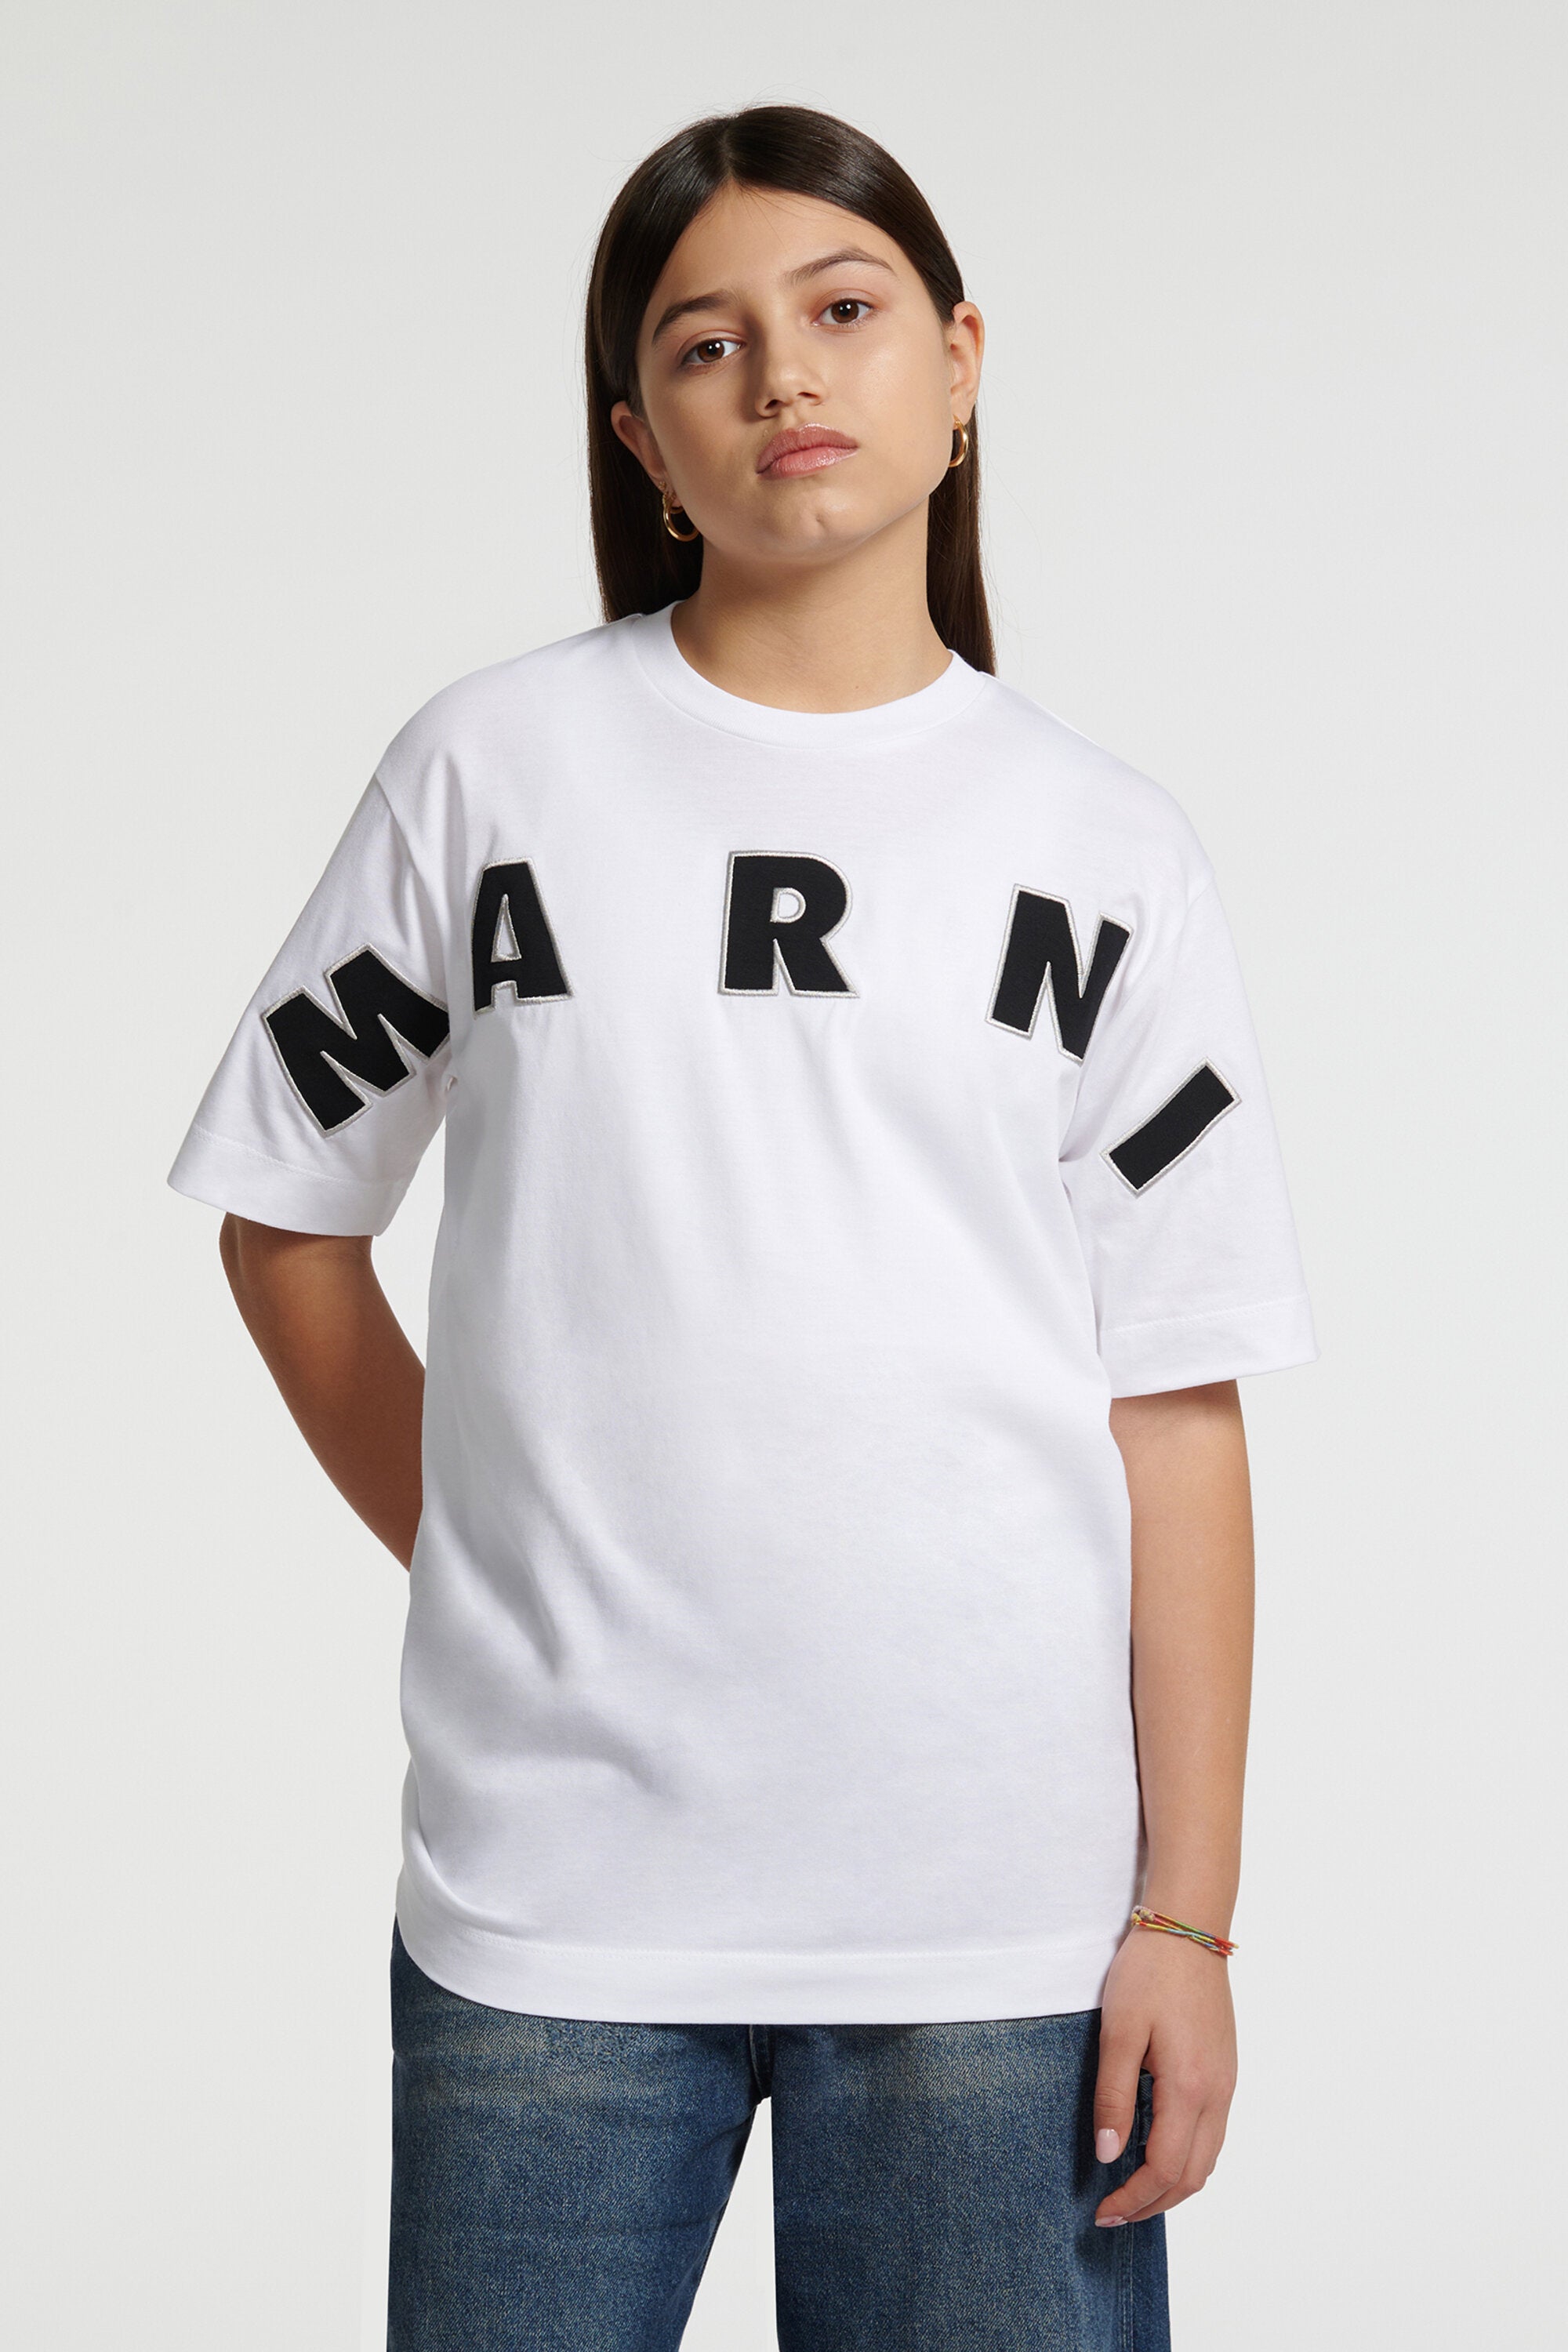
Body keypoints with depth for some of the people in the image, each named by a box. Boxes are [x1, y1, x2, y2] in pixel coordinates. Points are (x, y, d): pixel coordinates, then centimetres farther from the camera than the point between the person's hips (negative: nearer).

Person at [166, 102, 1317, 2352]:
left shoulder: (1107, 851, 5)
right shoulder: (496, 769, 3)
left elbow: (1174, 1408, 2)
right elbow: (288, 1223, 11)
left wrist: (1188, 1917, -1)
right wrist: (487, 1568, 6)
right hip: (554, 1896, 0)